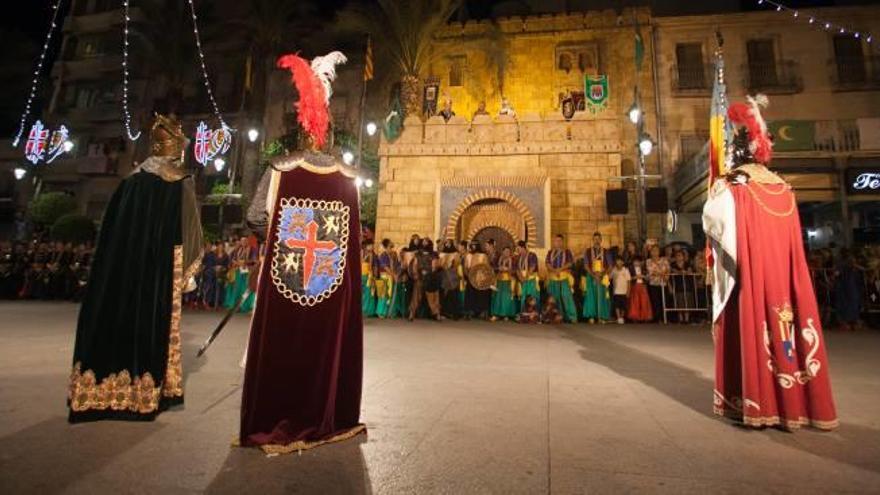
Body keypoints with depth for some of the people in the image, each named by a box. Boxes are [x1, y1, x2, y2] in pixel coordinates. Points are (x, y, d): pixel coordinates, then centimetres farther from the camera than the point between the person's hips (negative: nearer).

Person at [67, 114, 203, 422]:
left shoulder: (133, 179, 8)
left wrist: (117, 261, 19)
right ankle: (142, 392, 7)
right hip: (161, 267, -4)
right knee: (154, 321, 1)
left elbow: (110, 226, 11)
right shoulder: (181, 182, -4)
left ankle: (100, 391, 17)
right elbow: (188, 232, -5)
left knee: (116, 314, 11)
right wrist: (186, 272, 4)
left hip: (122, 263, 4)